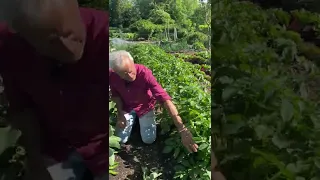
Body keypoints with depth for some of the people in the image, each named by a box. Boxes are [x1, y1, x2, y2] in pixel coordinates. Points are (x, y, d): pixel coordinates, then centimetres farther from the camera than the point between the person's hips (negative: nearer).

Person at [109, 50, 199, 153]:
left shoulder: (145, 73, -39)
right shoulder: (112, 75, -27)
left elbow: (165, 99, -47)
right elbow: (115, 94, -3)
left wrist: (182, 129, -53)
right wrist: (120, 112, -18)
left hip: (145, 106, -2)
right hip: (126, 107, 2)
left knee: (149, 140, -6)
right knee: (120, 140, 0)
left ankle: (141, 119, 23)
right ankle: (134, 119, 27)